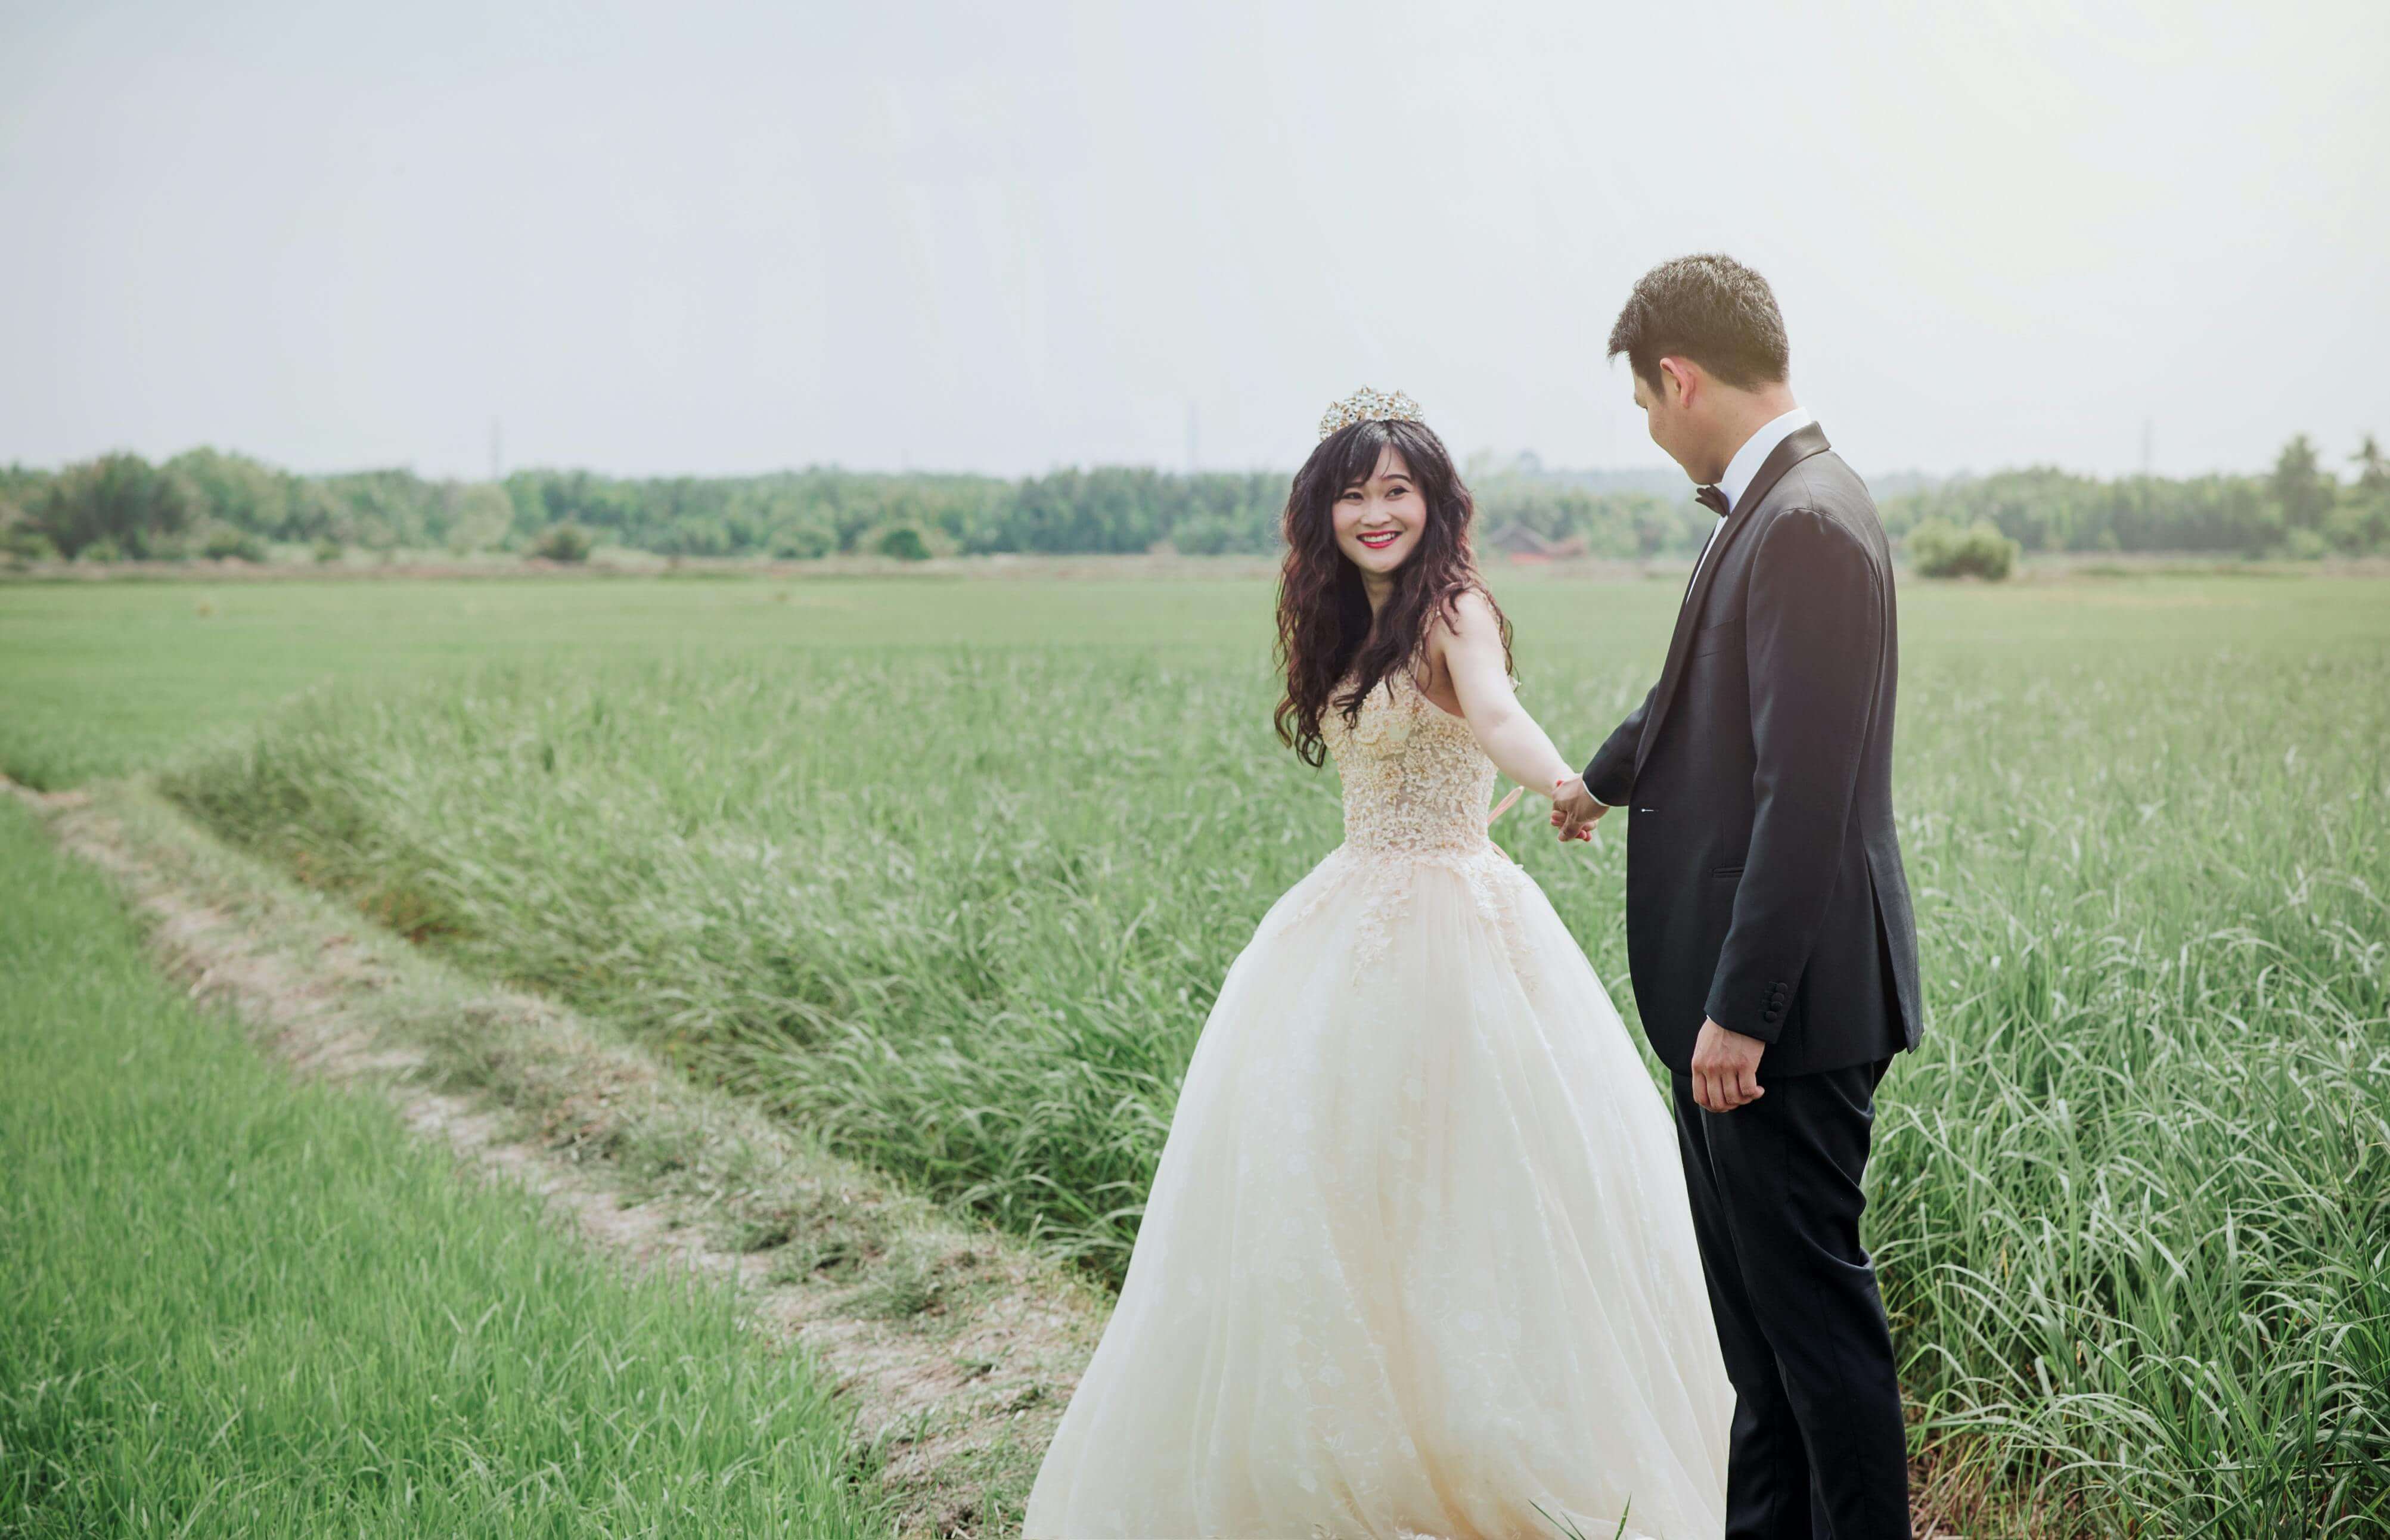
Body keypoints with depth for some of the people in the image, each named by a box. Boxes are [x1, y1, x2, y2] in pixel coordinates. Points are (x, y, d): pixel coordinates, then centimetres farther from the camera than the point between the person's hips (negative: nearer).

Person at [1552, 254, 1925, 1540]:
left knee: (1811, 1303, 0)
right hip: (1736, 996, 10)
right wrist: (1604, 779, 48)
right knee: (1756, 1302, 18)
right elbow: (1703, 694, 30)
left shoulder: (1808, 525, -20)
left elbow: (1805, 793, -25)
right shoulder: (1769, 507, 11)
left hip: (1787, 1007, -10)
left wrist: (1741, 1013, -23)